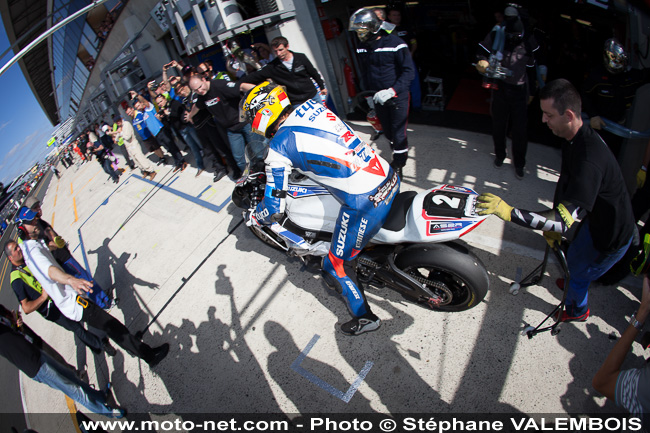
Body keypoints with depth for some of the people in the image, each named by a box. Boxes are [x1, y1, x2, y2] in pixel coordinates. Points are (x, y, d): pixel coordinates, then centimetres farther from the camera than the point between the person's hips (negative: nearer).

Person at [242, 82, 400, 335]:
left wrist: (254, 217, 17)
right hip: (390, 177, 8)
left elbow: (275, 209, -5)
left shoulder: (279, 146, -9)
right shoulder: (311, 107, 11)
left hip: (364, 203, -8)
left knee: (336, 269, 13)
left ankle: (365, 317, 31)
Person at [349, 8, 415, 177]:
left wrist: (392, 91, -29)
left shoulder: (395, 43, -15)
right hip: (378, 98, 6)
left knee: (398, 132, -3)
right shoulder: (362, 49, 4)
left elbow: (409, 71, -18)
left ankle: (398, 165, 13)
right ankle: (398, 155, 37)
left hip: (397, 96, -6)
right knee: (387, 131, 15)